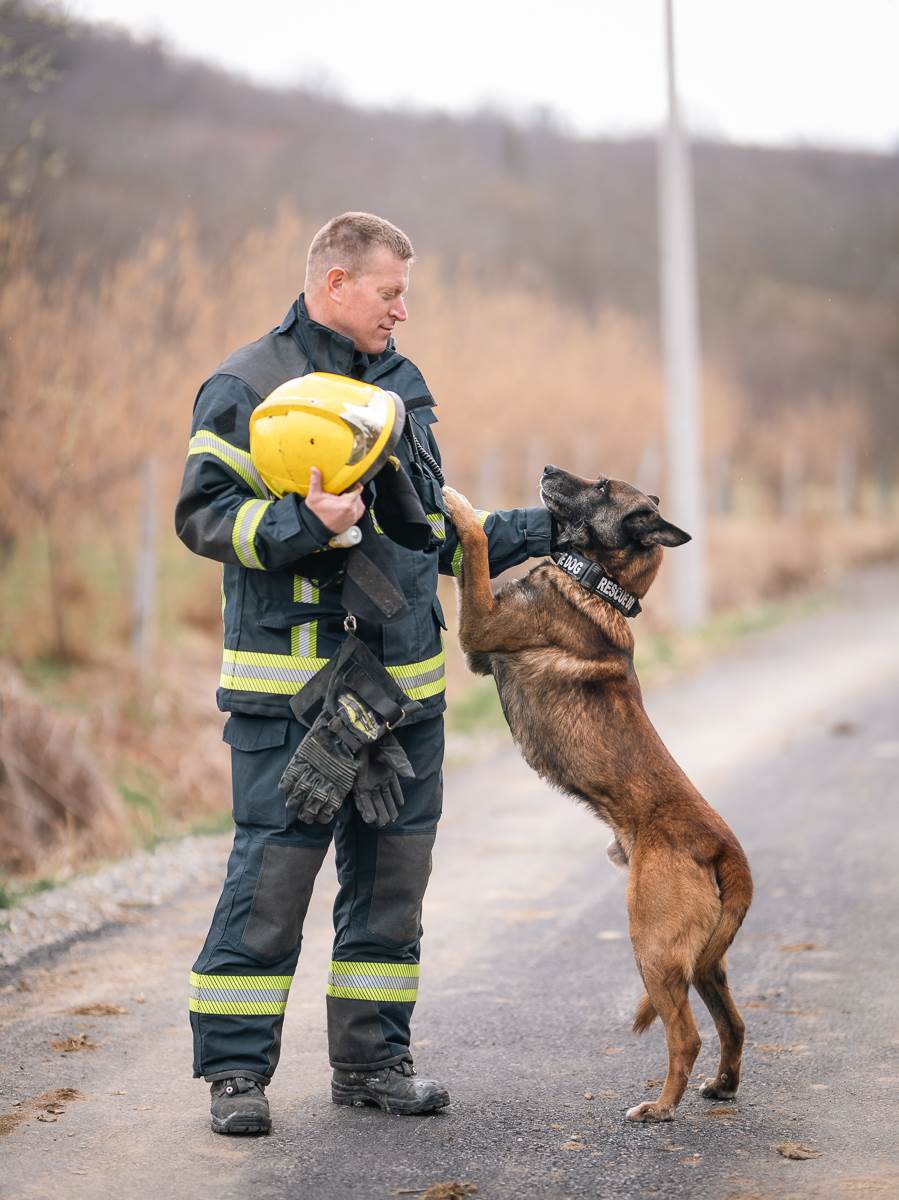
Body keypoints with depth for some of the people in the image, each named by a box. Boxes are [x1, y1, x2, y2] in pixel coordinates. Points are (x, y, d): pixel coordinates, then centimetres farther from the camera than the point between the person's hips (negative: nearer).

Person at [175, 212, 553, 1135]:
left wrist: (541, 530, 18)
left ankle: (371, 1058, 20)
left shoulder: (401, 383, 17)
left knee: (394, 869, 9)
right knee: (272, 870, -6)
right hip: (291, 684, -7)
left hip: (407, 679, 7)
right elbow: (202, 515, -10)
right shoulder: (247, 387, -4)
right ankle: (236, 1068, 4)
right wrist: (303, 523, -22)